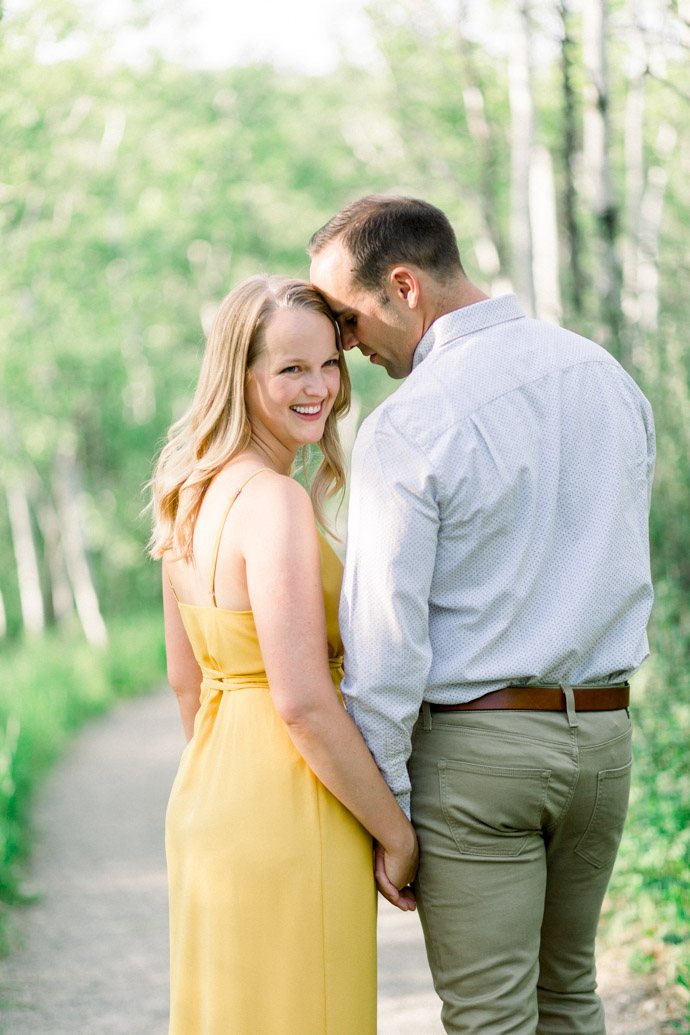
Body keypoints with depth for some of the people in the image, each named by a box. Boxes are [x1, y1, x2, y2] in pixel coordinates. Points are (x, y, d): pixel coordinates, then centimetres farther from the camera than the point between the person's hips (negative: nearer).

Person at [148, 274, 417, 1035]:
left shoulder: (188, 495, 8)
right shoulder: (273, 502, -19)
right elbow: (302, 700, -23)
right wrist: (398, 834, -14)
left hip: (203, 800, 9)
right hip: (287, 815, -9)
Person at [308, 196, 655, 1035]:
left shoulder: (406, 428, -16)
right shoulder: (607, 376, 6)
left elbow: (387, 635, -16)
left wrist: (382, 808, -9)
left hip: (479, 742, -6)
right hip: (605, 730, 7)